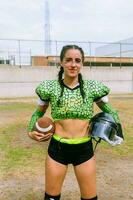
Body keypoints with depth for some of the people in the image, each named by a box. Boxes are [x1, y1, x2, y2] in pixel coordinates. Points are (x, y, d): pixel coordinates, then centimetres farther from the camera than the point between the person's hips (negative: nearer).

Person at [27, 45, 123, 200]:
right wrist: (31, 131, -1)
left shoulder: (93, 88, -4)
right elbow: (39, 112, 12)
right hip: (57, 148, 0)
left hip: (84, 148, 1)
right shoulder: (50, 87, -4)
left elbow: (108, 110, 12)